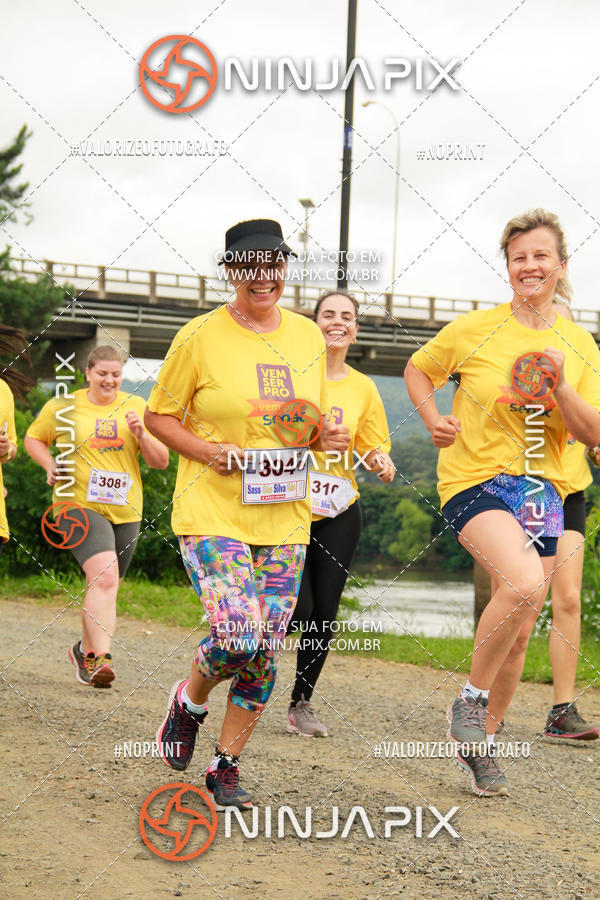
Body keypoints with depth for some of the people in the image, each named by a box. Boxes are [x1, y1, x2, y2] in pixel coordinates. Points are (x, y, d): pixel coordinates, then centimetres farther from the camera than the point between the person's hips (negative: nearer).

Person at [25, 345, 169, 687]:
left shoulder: (136, 406, 8)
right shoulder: (64, 406, 2)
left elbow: (161, 461, 7)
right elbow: (33, 438, 16)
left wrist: (141, 434, -11)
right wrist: (50, 465, -3)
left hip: (125, 510, 4)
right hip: (80, 503, -4)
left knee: (105, 585, 13)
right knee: (104, 575, -24)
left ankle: (86, 649, 35)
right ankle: (102, 657, -29)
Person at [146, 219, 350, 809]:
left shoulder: (307, 336, 9)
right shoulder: (201, 337, -5)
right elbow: (158, 416, 1)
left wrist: (327, 438, -1)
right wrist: (209, 452, -14)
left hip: (284, 517, 5)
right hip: (212, 512, -5)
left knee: (266, 652, 3)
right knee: (238, 637, -19)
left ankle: (226, 766, 20)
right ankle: (190, 701, 14)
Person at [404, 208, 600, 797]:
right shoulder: (475, 330, -4)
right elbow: (417, 370, 12)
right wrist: (433, 419, -6)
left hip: (541, 488, 5)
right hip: (475, 480, -4)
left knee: (518, 635, 7)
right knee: (523, 584, -31)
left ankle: (480, 741, 27)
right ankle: (470, 699, -10)